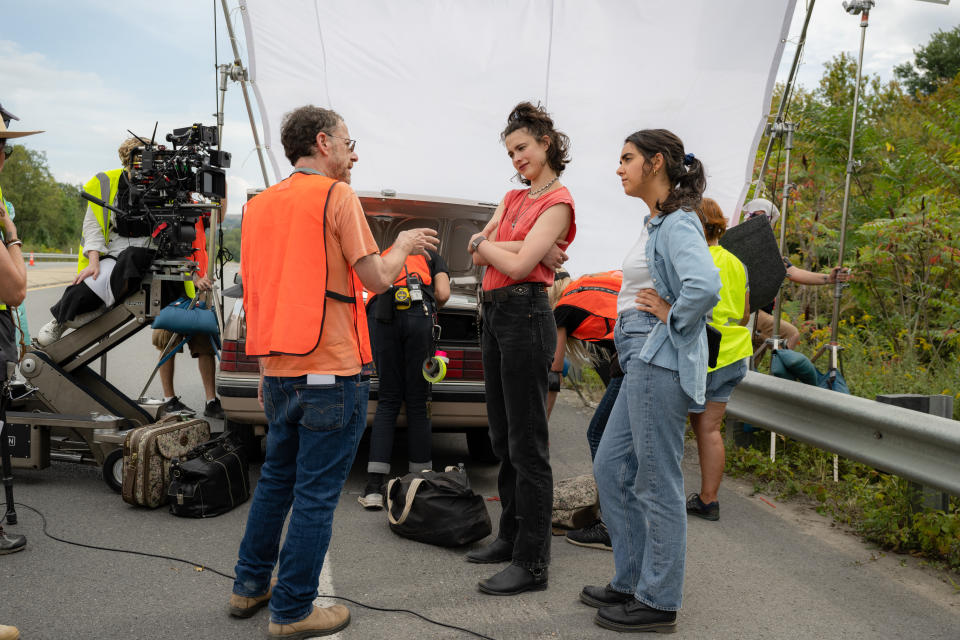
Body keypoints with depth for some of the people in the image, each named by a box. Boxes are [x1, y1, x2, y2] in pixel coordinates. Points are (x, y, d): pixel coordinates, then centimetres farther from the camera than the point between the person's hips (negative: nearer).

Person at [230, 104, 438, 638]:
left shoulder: (260, 204, 13)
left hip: (277, 372, 8)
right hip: (332, 373, -7)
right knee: (316, 493, 1)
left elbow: (254, 289, 16)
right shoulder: (336, 196, -9)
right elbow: (377, 278, -12)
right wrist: (404, 245, 8)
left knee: (276, 479, 21)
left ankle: (250, 586, 30)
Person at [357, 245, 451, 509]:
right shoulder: (432, 256, 29)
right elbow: (443, 294, 12)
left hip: (380, 313, 2)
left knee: (388, 401, 6)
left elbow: (371, 289, 23)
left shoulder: (385, 255, 37)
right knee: (418, 403, 5)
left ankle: (374, 487, -1)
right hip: (417, 311, -2)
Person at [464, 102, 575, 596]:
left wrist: (487, 242, 2)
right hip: (494, 314, 9)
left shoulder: (557, 202, -5)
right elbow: (477, 254, 6)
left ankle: (532, 564, -2)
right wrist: (522, 245, -9)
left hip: (525, 314, -9)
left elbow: (518, 265, -16)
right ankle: (511, 536, 26)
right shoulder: (513, 198, 19)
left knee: (527, 444, -7)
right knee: (503, 439, 14)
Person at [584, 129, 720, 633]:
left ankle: (657, 602, 11)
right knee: (610, 469, 15)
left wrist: (670, 316, -16)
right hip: (640, 362, 10)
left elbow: (704, 287, -30)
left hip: (660, 361, -10)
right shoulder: (655, 223, 17)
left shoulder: (677, 224, -14)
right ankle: (631, 581, 26)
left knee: (657, 484, -1)